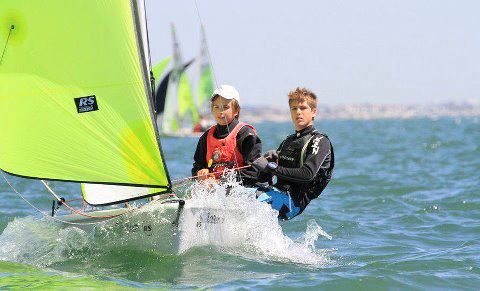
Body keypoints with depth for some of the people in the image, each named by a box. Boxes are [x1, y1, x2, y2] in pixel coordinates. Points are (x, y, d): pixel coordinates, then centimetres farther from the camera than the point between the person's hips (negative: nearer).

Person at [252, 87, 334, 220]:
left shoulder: (320, 141, 1)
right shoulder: (289, 141, 25)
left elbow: (307, 174, -16)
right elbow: (263, 177, 23)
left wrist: (272, 168, -14)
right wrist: (269, 158, 0)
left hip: (293, 200, -8)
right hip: (276, 192, 8)